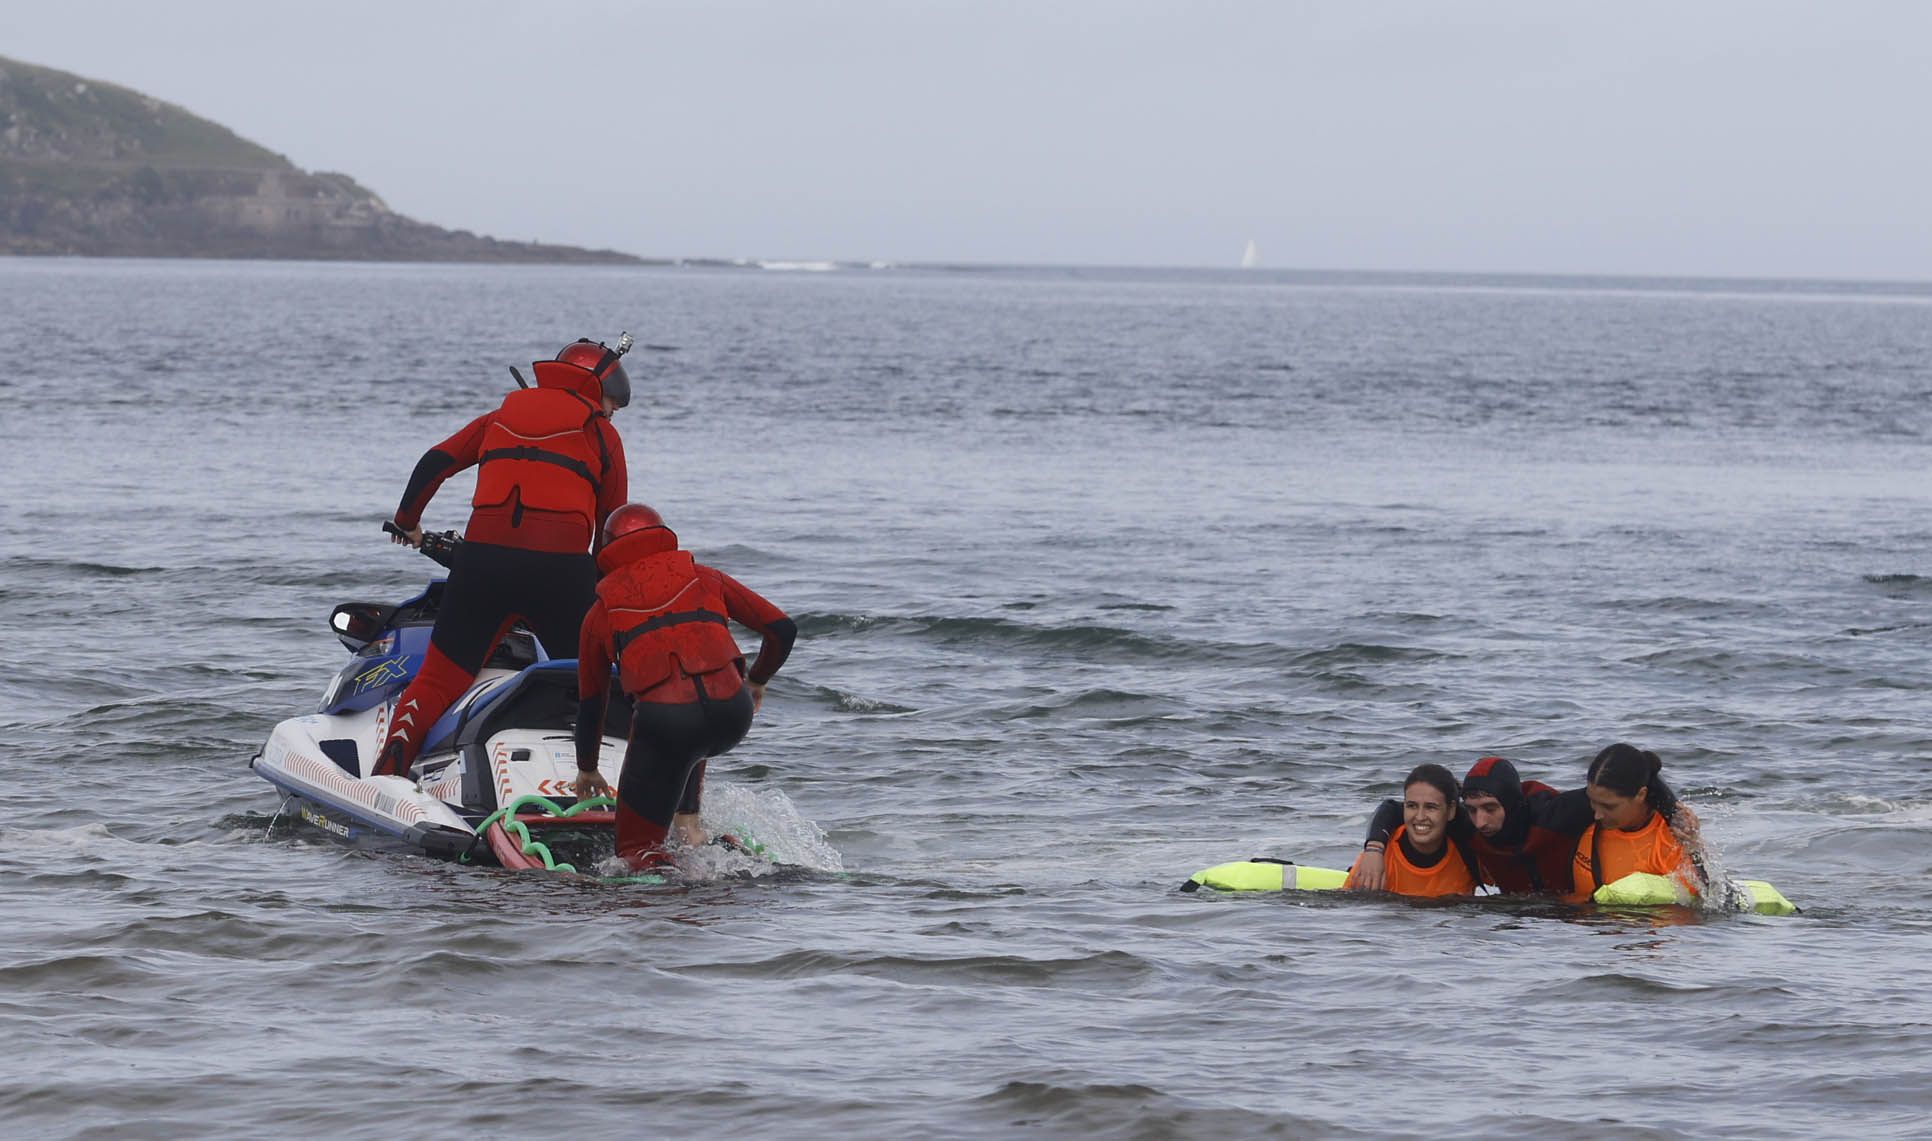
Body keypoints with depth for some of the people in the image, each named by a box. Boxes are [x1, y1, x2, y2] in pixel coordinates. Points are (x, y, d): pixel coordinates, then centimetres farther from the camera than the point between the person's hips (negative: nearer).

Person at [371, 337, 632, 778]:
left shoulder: (504, 415, 23)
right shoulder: (599, 432, 14)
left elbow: (435, 462, 24)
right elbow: (613, 523, 15)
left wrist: (407, 521, 40)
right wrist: (603, 590, 27)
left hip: (483, 558, 3)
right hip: (560, 565, -2)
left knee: (438, 679, 6)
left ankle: (389, 768, -14)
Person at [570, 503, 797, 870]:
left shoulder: (601, 611, 22)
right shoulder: (704, 578, 23)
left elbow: (590, 701, 29)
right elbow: (782, 629, 19)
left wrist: (587, 769, 44)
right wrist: (757, 681, 38)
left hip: (664, 720, -3)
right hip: (732, 716, 3)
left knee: (636, 850, 9)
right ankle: (688, 828, 25)